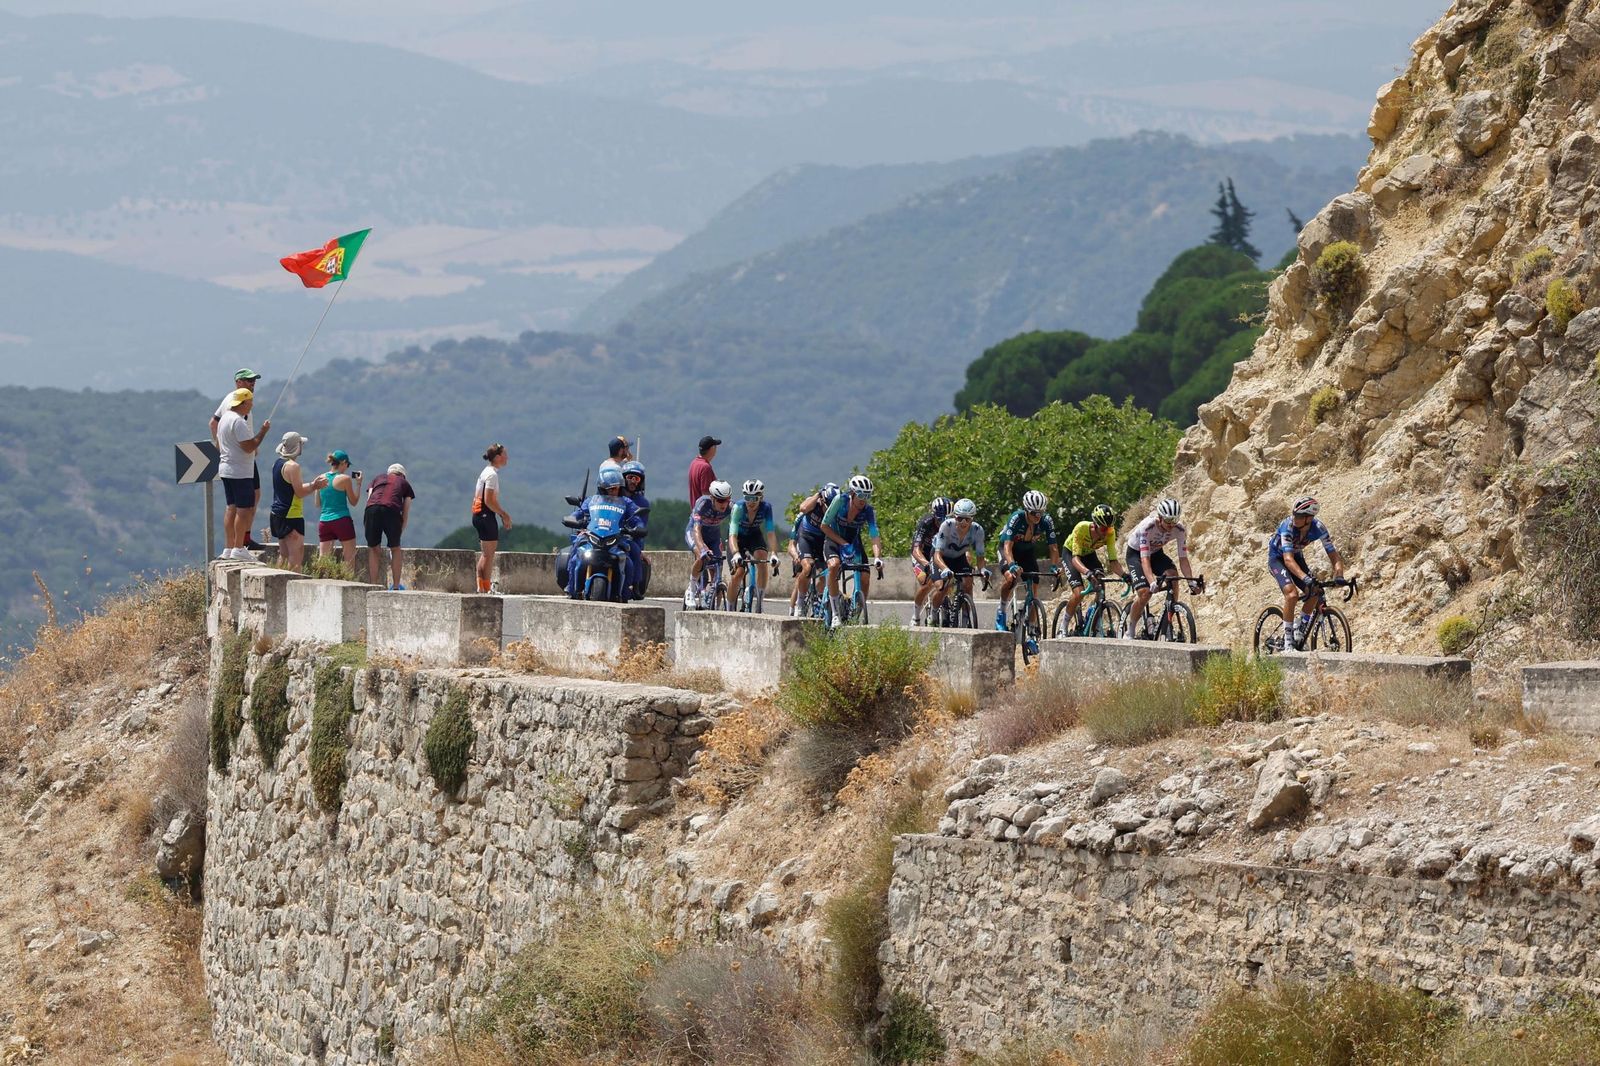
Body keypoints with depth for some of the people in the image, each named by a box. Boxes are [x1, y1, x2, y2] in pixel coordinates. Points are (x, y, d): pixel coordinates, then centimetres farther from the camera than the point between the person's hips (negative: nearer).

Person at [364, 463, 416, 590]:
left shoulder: (377, 479, 32)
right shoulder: (404, 484, 28)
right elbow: (406, 512, 21)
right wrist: (400, 531, 27)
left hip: (372, 509, 1)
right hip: (392, 510, -1)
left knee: (373, 548, 15)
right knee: (395, 549, 17)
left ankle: (373, 585, 12)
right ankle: (396, 586, 17)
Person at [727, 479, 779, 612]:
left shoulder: (766, 508, -26)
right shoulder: (738, 507, -31)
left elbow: (771, 533, -29)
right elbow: (733, 535, -39)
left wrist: (773, 554, -43)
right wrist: (736, 554, -55)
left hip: (755, 536, 1)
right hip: (739, 536, -1)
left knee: (762, 560, -28)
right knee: (738, 572, -17)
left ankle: (760, 600, -19)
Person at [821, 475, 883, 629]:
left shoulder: (868, 511, -19)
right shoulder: (840, 500, -24)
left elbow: (874, 536, -27)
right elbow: (824, 526, -18)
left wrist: (877, 557, -44)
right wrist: (843, 543, -26)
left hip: (854, 542, 3)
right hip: (834, 540, -3)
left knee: (865, 577, -15)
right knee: (834, 565, -33)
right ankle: (836, 614, -27)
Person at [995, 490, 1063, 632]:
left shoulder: (1046, 521, -23)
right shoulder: (1016, 518, -33)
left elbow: (1053, 547, -19)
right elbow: (1008, 545, -38)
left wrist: (1055, 566, -35)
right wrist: (1012, 565, -54)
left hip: (1028, 550, 3)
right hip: (1009, 549, -3)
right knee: (1010, 577, -31)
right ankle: (1001, 612, -8)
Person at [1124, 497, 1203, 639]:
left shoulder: (1179, 530, -23)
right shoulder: (1147, 527, -36)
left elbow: (1183, 558, -21)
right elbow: (1145, 559, -40)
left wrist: (1192, 581, -36)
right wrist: (1152, 582, -54)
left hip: (1156, 553, 4)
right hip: (1136, 553, -4)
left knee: (1172, 574, -29)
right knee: (1144, 593, -24)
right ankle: (1130, 632, -2)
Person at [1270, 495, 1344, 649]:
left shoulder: (1318, 528, -24)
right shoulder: (1288, 526, -35)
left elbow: (1334, 556, -22)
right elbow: (1288, 560, -43)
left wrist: (1338, 577, -41)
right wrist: (1306, 579, -57)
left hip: (1296, 556, 5)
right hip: (1277, 557, -5)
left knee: (1315, 592, -15)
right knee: (1292, 594, -27)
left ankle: (1301, 626, 10)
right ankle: (1288, 639, -15)